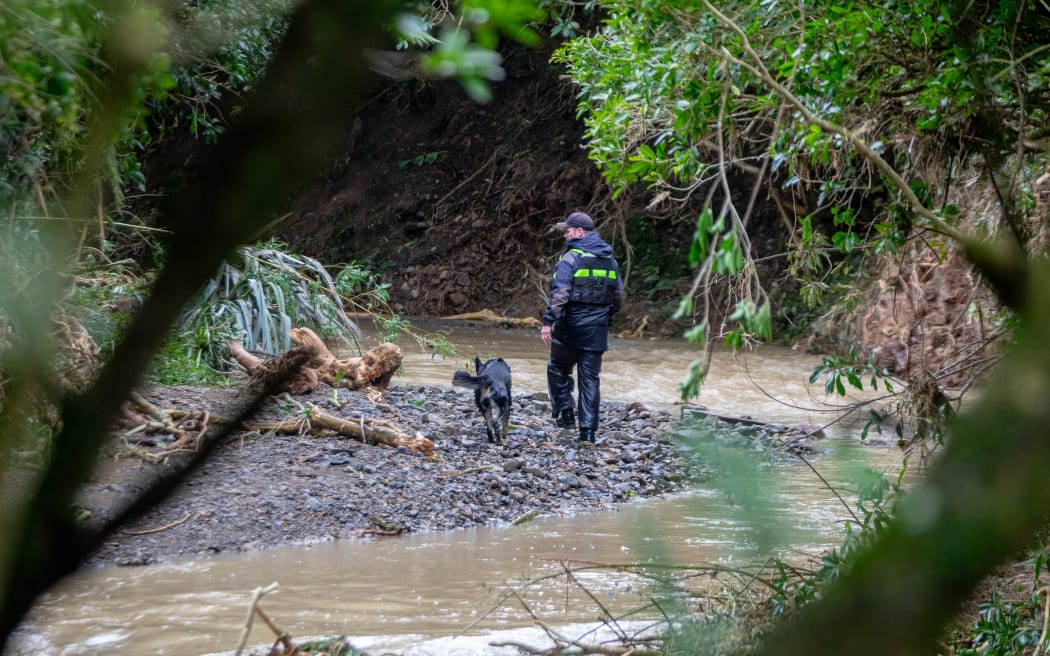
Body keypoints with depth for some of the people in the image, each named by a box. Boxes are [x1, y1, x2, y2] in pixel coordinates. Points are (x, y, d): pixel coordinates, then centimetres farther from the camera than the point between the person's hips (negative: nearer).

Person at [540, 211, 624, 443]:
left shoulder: (571, 258, -9)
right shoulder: (609, 260, 12)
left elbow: (559, 294, -18)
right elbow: (618, 296, 16)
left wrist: (548, 322, -19)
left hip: (571, 326, -5)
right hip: (597, 329, 5)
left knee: (558, 368, 14)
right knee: (590, 377, 6)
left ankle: (564, 413, 7)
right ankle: (588, 429, 2)